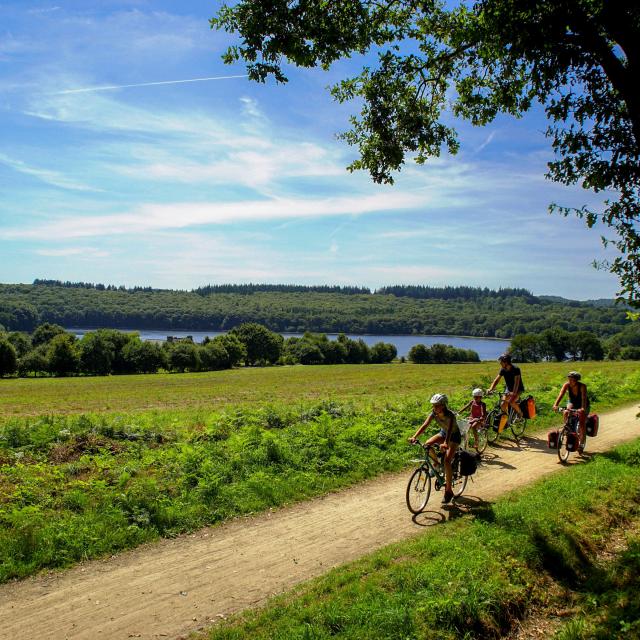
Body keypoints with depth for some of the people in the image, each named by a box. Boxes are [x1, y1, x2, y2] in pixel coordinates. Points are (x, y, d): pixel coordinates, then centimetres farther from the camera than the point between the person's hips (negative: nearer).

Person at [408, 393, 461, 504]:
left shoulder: (450, 415, -32)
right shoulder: (434, 414, -17)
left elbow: (450, 429, -47)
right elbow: (424, 425, -27)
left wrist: (445, 443, -63)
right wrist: (414, 436, -42)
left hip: (454, 436, -6)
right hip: (443, 433, 6)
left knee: (447, 461, -20)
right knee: (427, 445, -21)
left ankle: (448, 491, -10)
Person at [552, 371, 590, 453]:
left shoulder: (582, 386, -31)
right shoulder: (567, 385, -23)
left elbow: (584, 398, -44)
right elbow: (561, 395, -34)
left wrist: (582, 409, -61)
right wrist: (556, 405, -50)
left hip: (582, 405, -2)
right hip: (572, 402, 3)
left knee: (582, 424, -11)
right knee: (566, 412, -30)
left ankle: (581, 444, 3)